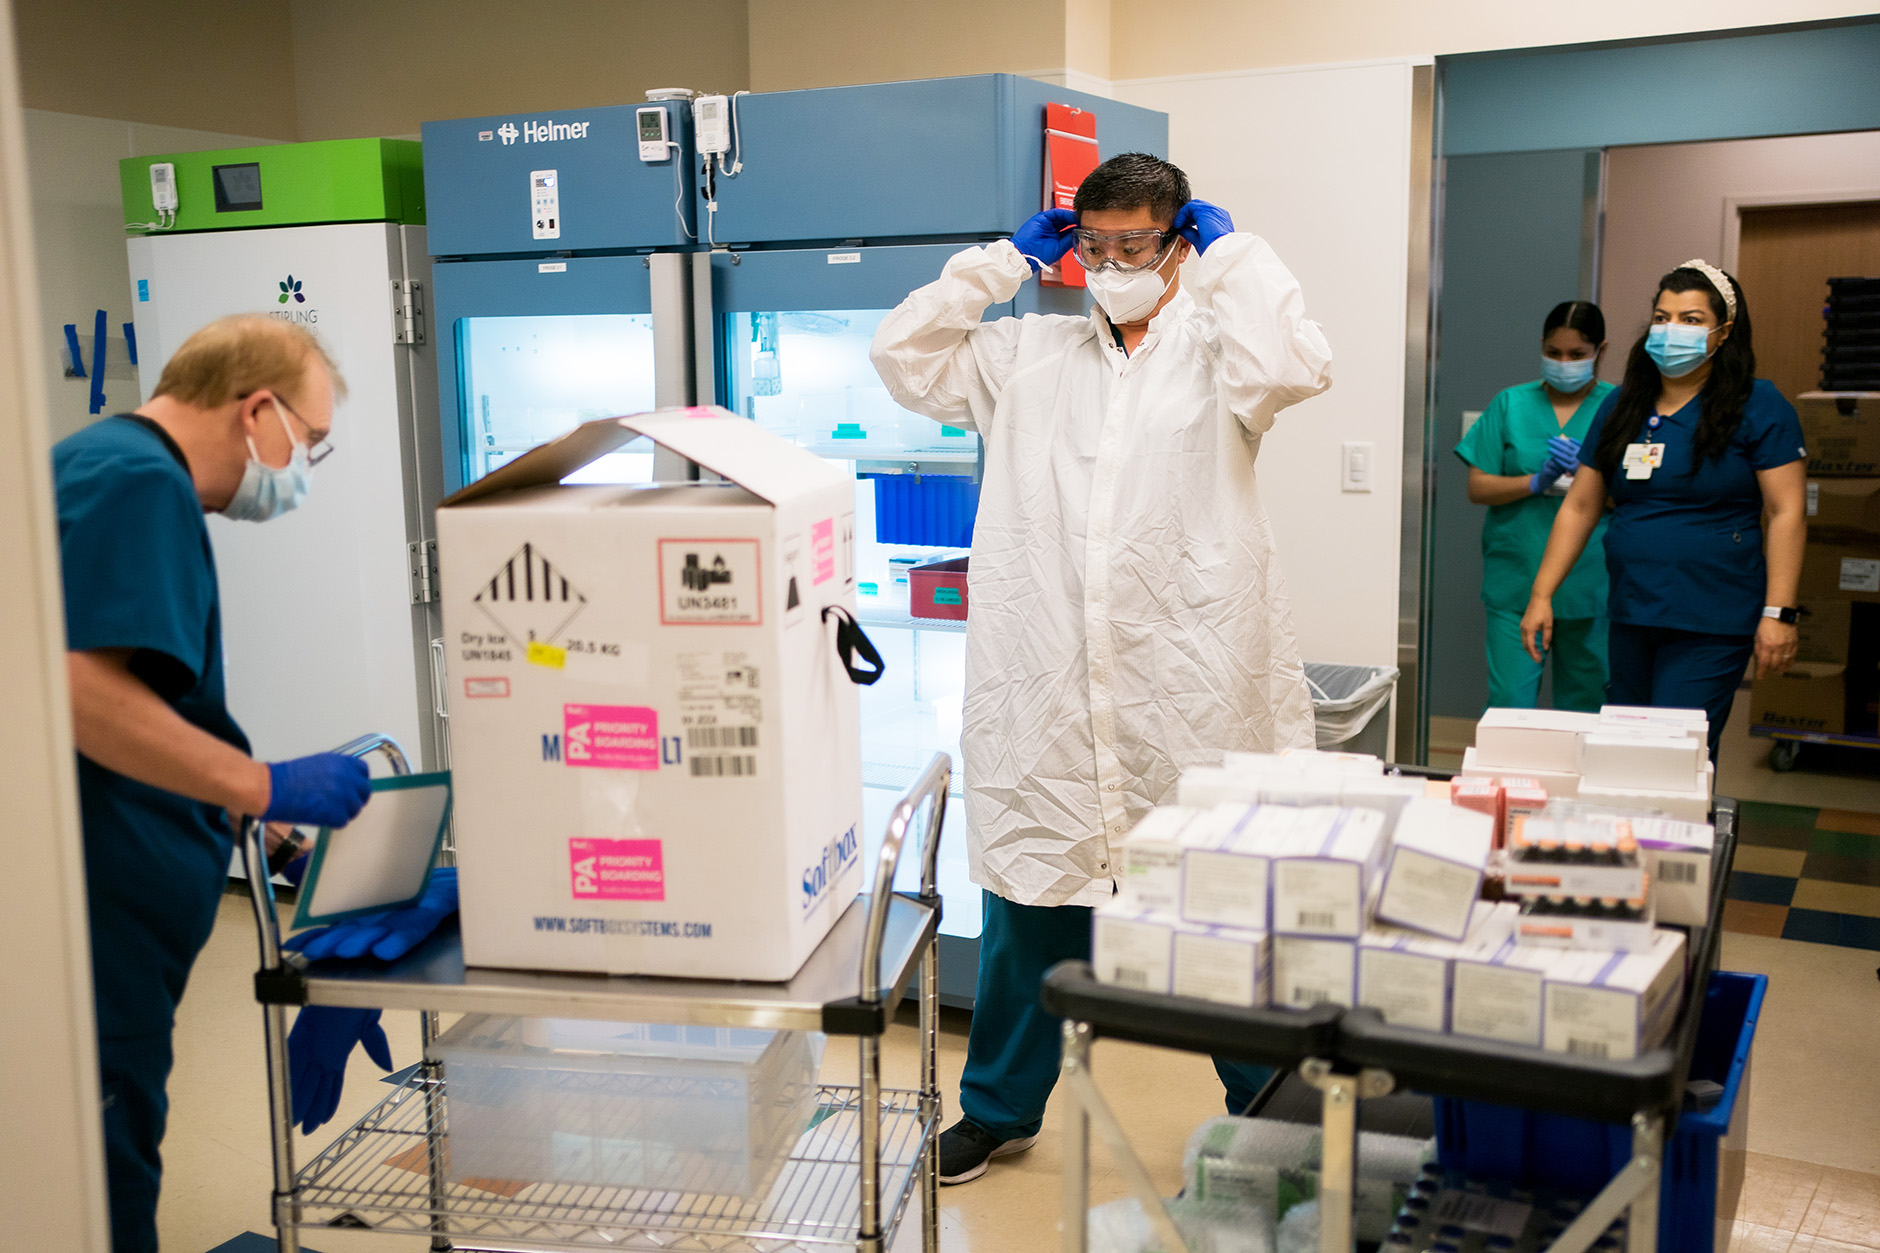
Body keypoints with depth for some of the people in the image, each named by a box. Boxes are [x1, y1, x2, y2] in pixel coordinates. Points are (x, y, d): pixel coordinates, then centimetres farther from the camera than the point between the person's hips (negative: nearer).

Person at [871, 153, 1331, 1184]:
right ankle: (1000, 1109, 31)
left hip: (1190, 683, -2)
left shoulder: (1213, 348, 5)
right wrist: (1005, 259, 9)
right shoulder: (1030, 353, 14)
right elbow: (904, 356, 9)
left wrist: (1229, 248, -2)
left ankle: (1267, 1111, 28)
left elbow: (1296, 365, -16)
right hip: (1044, 687, 3)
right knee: (1030, 901, 12)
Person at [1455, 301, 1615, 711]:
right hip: (1515, 581, 0)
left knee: (1584, 706, 7)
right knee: (1509, 703, -5)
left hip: (1589, 582, 0)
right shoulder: (1511, 404, 9)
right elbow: (1477, 487, 4)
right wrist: (1537, 482, -12)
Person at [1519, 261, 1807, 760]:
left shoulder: (1758, 406, -3)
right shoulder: (1620, 407, 11)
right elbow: (1579, 507, 12)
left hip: (1712, 627, -5)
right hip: (1631, 616, 5)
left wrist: (1778, 612, -14)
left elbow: (1786, 513, -8)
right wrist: (1541, 594, 7)